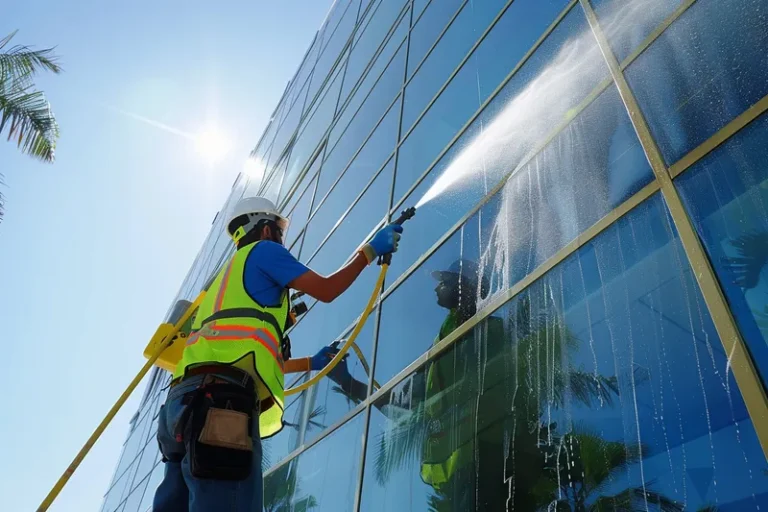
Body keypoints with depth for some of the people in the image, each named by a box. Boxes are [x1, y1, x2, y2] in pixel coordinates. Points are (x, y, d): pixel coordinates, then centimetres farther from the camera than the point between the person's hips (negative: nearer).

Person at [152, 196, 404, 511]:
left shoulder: (227, 276, 37)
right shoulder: (263, 250, 13)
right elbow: (326, 290, 9)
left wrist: (311, 363, 47)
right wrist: (371, 250, 23)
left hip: (188, 398, 9)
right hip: (222, 396, -9)